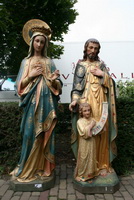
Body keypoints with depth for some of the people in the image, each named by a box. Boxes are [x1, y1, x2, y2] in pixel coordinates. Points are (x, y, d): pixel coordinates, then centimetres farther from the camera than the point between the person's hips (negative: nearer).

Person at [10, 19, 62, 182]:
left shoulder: (49, 62, 12)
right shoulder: (26, 61, 12)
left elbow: (57, 86, 7)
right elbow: (20, 85, 7)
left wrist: (53, 80, -14)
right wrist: (31, 75, -8)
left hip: (47, 101, 1)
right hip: (32, 101, 0)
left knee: (45, 134, 2)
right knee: (30, 133, -3)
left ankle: (43, 167, 15)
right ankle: (28, 168, 12)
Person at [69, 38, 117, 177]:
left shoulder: (101, 64, 17)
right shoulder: (80, 64, 12)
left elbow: (109, 83, 12)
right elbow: (76, 84, 3)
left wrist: (102, 74, -6)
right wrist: (74, 100, -11)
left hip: (100, 101, 1)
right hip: (85, 101, -1)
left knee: (101, 131, -3)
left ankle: (102, 164, 10)